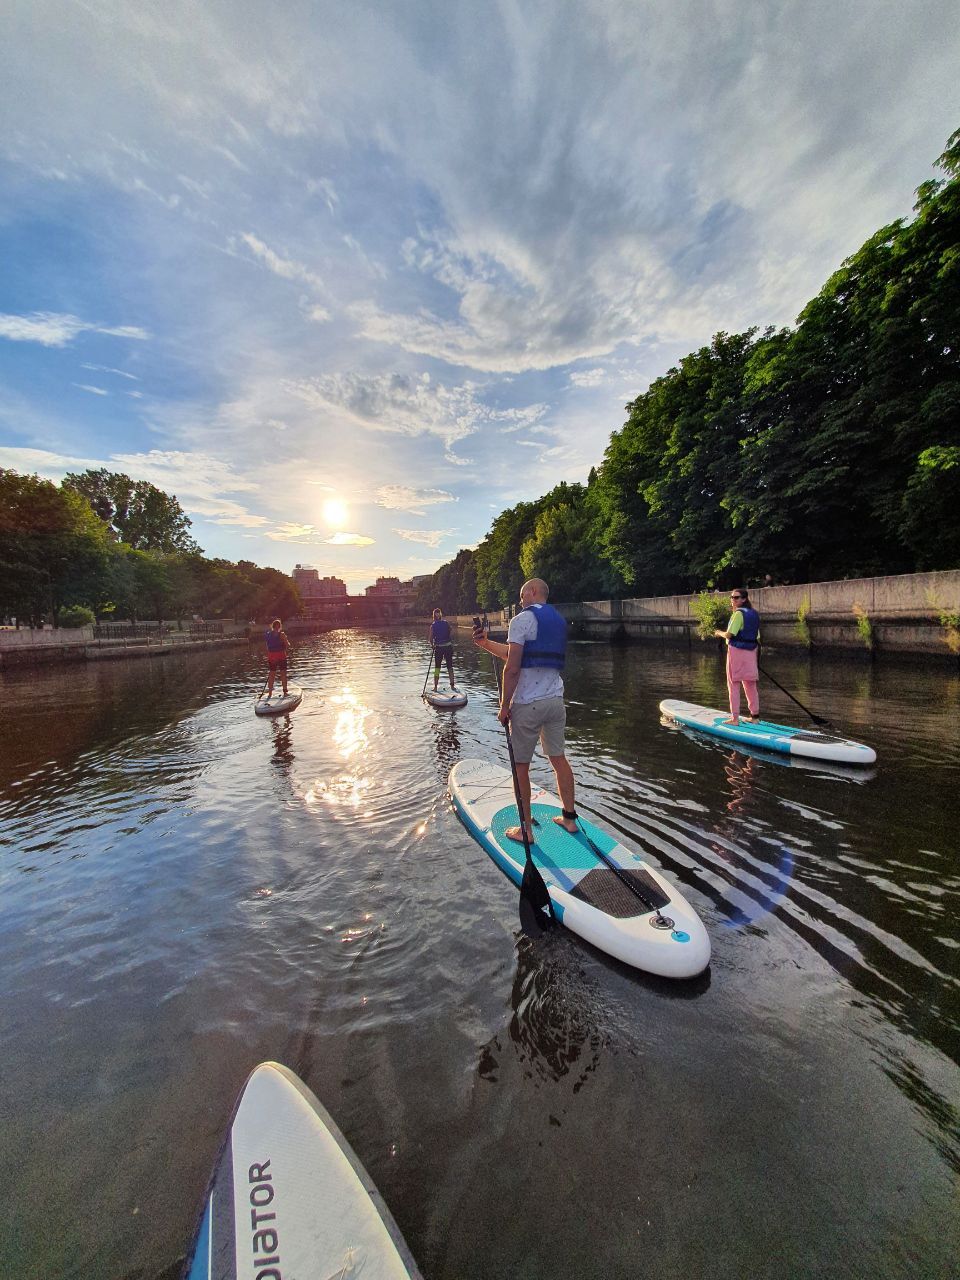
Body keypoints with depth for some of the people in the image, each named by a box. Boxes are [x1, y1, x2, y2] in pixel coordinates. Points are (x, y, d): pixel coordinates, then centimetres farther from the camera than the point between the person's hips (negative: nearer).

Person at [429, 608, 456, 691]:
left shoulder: (433, 625, -5)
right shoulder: (446, 623, -2)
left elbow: (431, 638, -6)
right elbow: (451, 634, -7)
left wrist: (433, 646, 11)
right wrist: (451, 642, 7)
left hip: (438, 648, -1)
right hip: (448, 647, 1)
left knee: (437, 667, 10)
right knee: (450, 667, 12)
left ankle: (435, 687, 9)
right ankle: (452, 685, 14)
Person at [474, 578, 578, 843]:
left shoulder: (522, 619, -9)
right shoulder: (559, 620, 16)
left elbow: (512, 667, -16)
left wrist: (504, 706, -9)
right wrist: (485, 643, 20)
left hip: (528, 704, -7)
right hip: (555, 701, 8)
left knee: (521, 766, 5)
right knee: (559, 758, 17)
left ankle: (525, 829, 14)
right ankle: (569, 818, 28)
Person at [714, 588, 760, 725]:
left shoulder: (738, 614, -13)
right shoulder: (754, 614, 12)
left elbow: (729, 635, -18)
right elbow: (757, 638, 13)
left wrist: (719, 633, 3)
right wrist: (754, 655, 20)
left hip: (736, 652, -8)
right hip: (751, 652, 8)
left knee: (734, 685, 0)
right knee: (751, 685, 14)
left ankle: (735, 718, 2)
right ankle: (755, 716, 21)